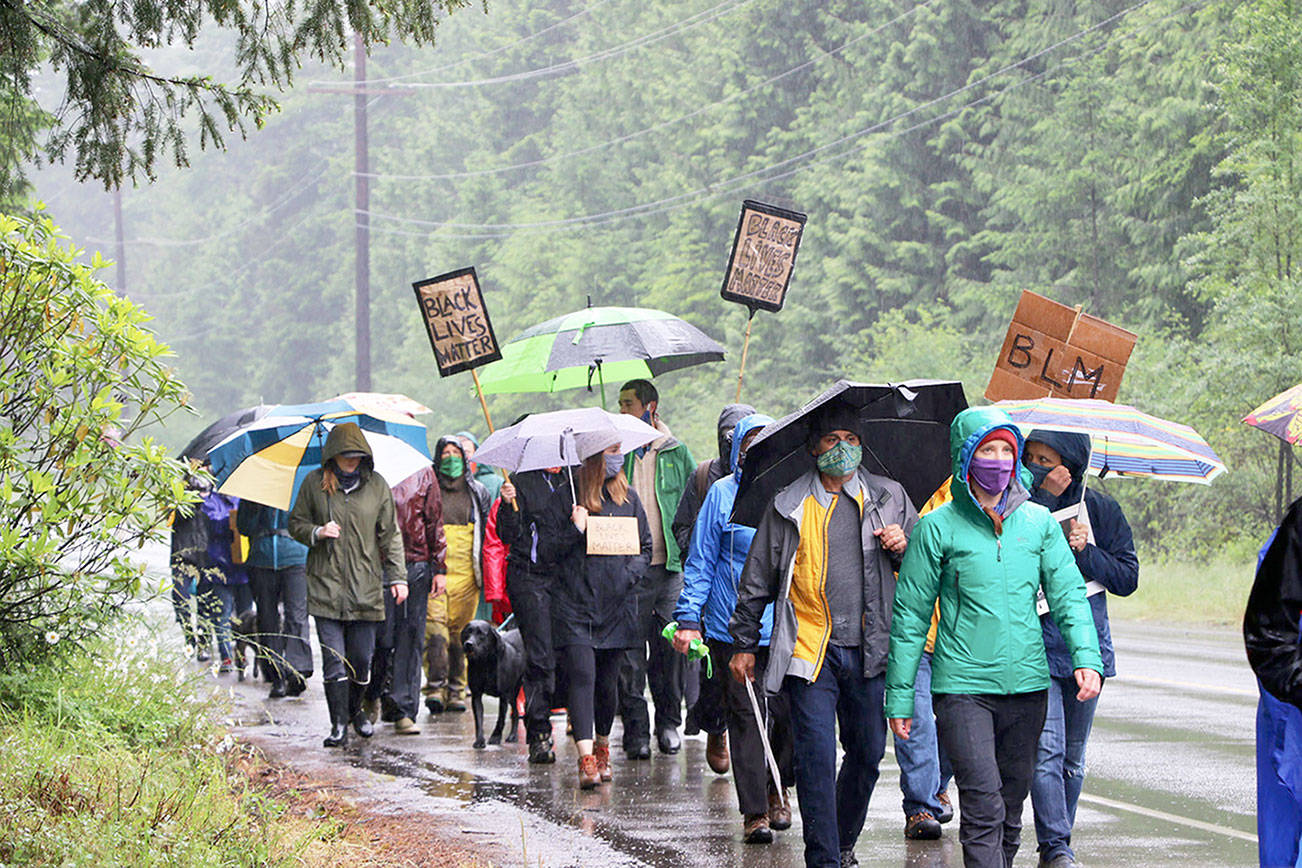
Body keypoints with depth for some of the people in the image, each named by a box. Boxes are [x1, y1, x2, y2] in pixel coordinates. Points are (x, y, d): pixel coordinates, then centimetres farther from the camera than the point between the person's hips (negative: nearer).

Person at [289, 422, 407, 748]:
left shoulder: (376, 485, 6)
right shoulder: (314, 483, 3)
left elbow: (390, 535, 10)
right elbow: (295, 524, 11)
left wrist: (397, 577, 5)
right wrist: (317, 532, -10)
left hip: (365, 586, 1)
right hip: (326, 584, -1)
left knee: (362, 659, 3)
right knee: (334, 659, -8)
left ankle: (355, 709, 28)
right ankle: (339, 724, -4)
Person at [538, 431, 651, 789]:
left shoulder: (628, 497, 10)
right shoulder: (564, 498, 0)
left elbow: (646, 546, 16)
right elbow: (544, 551, -1)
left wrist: (631, 572, -4)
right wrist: (574, 531, -16)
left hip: (617, 606, 3)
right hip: (574, 603, -3)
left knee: (607, 681, 7)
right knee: (582, 676, -14)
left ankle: (602, 747, 29)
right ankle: (586, 759, -21)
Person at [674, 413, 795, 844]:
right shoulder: (722, 495, 0)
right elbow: (700, 563, 3)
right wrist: (689, 618, -3)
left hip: (787, 626, 2)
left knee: (789, 712, -3)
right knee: (744, 716, -1)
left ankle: (777, 789, 22)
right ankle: (754, 811, 4)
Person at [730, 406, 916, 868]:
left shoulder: (889, 497, 9)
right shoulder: (787, 507, 5)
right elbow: (756, 579, 11)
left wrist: (904, 545, -5)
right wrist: (744, 644, 11)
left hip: (868, 651, 2)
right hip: (810, 651, -2)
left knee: (868, 752, 9)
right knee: (816, 756, -8)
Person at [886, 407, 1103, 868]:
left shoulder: (1039, 522, 9)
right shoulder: (937, 528, -1)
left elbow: (1069, 594, 7)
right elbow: (910, 615, 2)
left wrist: (1087, 658, -10)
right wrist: (899, 695, 0)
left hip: (1027, 685, 4)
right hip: (962, 686, -4)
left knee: (1011, 808, 10)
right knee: (983, 807, -14)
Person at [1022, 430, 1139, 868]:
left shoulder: (1100, 509, 6)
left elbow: (1128, 577, 5)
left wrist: (1085, 552, -12)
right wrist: (1040, 490, -17)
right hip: (1033, 642, -3)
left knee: (1073, 756, 10)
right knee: (1046, 749, -14)